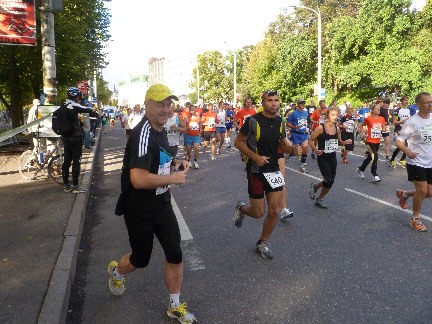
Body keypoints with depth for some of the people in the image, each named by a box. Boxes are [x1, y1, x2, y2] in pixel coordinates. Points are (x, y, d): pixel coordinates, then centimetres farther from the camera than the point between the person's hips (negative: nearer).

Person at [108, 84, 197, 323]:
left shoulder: (160, 130, 5)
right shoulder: (142, 134, -25)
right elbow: (139, 179, -35)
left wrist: (173, 162, 5)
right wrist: (173, 178, -23)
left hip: (162, 205, 7)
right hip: (140, 211, -7)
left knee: (175, 254, 7)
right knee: (141, 259, 13)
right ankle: (116, 271, 50)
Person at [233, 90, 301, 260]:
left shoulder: (280, 122, 3)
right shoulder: (253, 121, -14)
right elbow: (238, 142, -9)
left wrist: (293, 150, -6)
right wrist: (255, 157, -20)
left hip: (274, 170, 5)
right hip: (256, 170, -5)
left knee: (274, 211, 3)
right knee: (258, 213, 1)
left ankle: (262, 243, 25)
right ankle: (241, 208, 37)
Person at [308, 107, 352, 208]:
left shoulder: (337, 128, 3)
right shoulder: (321, 128, -14)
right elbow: (310, 140, -8)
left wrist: (345, 142, -3)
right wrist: (315, 150, -24)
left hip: (332, 157, 6)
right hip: (322, 157, -6)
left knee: (330, 181, 8)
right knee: (329, 180, -12)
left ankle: (319, 200, 28)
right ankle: (314, 186, 20)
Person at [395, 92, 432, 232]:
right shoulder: (412, 122, -14)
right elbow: (399, 141, -13)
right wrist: (407, 151, -30)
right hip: (416, 162, -6)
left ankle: (403, 194, 36)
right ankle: (415, 220, 16)